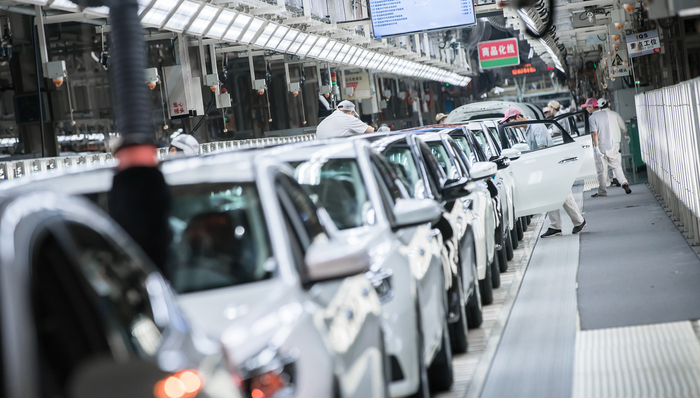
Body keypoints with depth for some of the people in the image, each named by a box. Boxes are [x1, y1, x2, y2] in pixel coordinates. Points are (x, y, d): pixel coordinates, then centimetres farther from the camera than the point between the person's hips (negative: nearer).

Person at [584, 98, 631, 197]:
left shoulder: (592, 118, -12)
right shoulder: (606, 113, 5)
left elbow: (594, 133, -21)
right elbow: (616, 125, 16)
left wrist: (596, 148, -22)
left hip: (600, 147, -5)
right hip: (610, 145, 5)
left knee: (601, 170, 1)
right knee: (616, 165, 15)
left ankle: (602, 191, 6)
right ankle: (624, 182, -1)